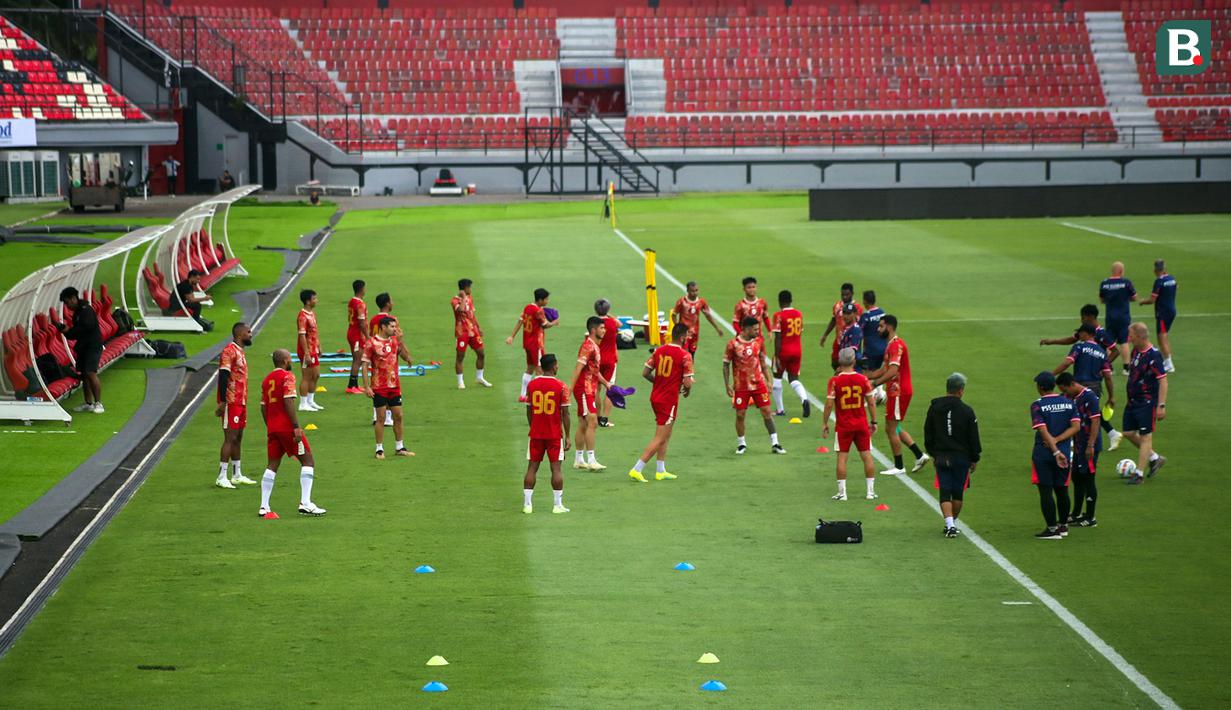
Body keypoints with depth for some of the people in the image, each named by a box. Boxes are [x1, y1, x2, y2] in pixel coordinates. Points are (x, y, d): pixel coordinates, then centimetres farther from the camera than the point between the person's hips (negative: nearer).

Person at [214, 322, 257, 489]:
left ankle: (237, 475, 19)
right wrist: (222, 402, -24)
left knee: (238, 438, 13)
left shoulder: (240, 351, 16)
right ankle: (221, 477, -8)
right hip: (232, 402, -9)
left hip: (241, 402, 9)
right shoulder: (229, 351, -14)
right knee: (230, 438, -10)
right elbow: (223, 376, -20)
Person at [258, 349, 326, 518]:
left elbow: (263, 407, 15)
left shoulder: (266, 380, 13)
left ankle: (264, 507, 5)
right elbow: (288, 402, -18)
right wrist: (296, 427, -19)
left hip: (272, 427, 7)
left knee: (272, 465, 11)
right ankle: (305, 503, -7)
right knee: (308, 461, 2)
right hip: (287, 426, -7)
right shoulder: (287, 377, -9)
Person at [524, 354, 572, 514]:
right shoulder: (561, 386, -9)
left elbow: (528, 411, 6)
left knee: (532, 467, 7)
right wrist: (567, 436, 0)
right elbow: (565, 414, -7)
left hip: (536, 433, 2)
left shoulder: (531, 385, 0)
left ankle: (527, 504, 6)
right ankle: (557, 505, 3)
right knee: (556, 468, 2)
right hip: (555, 434, -2)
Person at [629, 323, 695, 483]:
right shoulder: (684, 356, -16)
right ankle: (637, 470, -7)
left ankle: (660, 470, 23)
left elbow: (645, 373, 5)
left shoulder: (659, 351, 3)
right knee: (660, 439, -2)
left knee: (665, 435, 20)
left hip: (655, 396, 7)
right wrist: (687, 390, 4)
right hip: (669, 401, -7)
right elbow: (688, 382, -18)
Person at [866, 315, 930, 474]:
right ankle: (920, 455, 16)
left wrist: (874, 383, -28)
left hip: (899, 392, -10)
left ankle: (899, 467, 5)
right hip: (896, 391, 10)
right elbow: (884, 369, 21)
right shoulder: (891, 345, 15)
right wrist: (866, 377, 14)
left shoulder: (896, 345, -18)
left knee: (891, 428, -2)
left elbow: (892, 372, -29)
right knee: (894, 428, 16)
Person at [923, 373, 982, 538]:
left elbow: (928, 433, 8)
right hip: (961, 456, -2)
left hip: (941, 456, 2)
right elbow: (974, 438, -2)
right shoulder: (967, 411, -7)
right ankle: (953, 523, 21)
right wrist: (974, 459, 9)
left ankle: (949, 525, -12)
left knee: (945, 492, 1)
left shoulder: (934, 407, 1)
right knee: (958, 492, 12)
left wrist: (932, 453, 19)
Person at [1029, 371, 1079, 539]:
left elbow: (1043, 431, -17)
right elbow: (1076, 426, -3)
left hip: (1044, 454, -5)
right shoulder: (1069, 403, 5)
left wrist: (1055, 452, -20)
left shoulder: (1037, 406, -9)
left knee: (1046, 491, -1)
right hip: (1064, 452, 5)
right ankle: (1063, 525, 26)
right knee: (1062, 490, 16)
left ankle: (1052, 529, -3)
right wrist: (1057, 441, -8)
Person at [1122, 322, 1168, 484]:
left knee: (1145, 437, -2)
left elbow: (1163, 380, -19)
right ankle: (1155, 458, 26)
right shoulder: (1136, 351, 7)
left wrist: (1161, 406, -22)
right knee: (1128, 433, 11)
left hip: (1147, 402, -9)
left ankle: (1139, 473, 3)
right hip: (1133, 401, 9)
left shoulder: (1154, 355, -19)